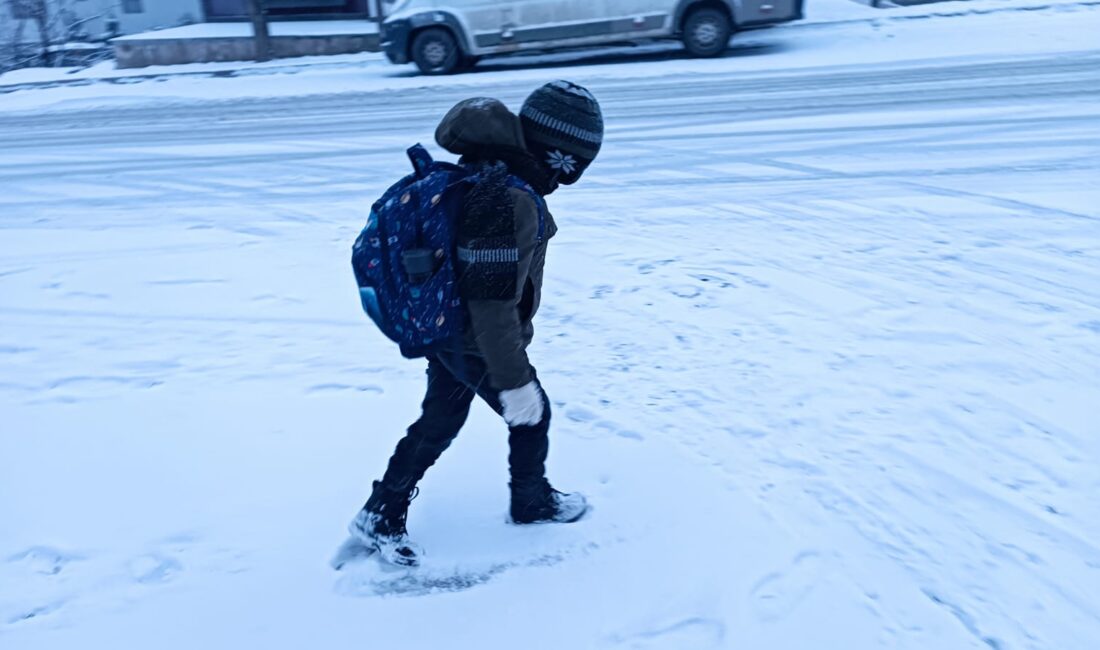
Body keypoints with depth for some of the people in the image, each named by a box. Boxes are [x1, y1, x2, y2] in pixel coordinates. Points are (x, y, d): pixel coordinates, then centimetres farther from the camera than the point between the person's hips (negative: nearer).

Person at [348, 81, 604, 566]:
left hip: (444, 330, 9)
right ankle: (532, 502, 40)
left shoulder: (481, 168, -1)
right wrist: (514, 381, -24)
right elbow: (494, 303, -31)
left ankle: (381, 515, 31)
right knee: (531, 415, 16)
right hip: (478, 348, -8)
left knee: (438, 423, 22)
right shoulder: (513, 203, -31)